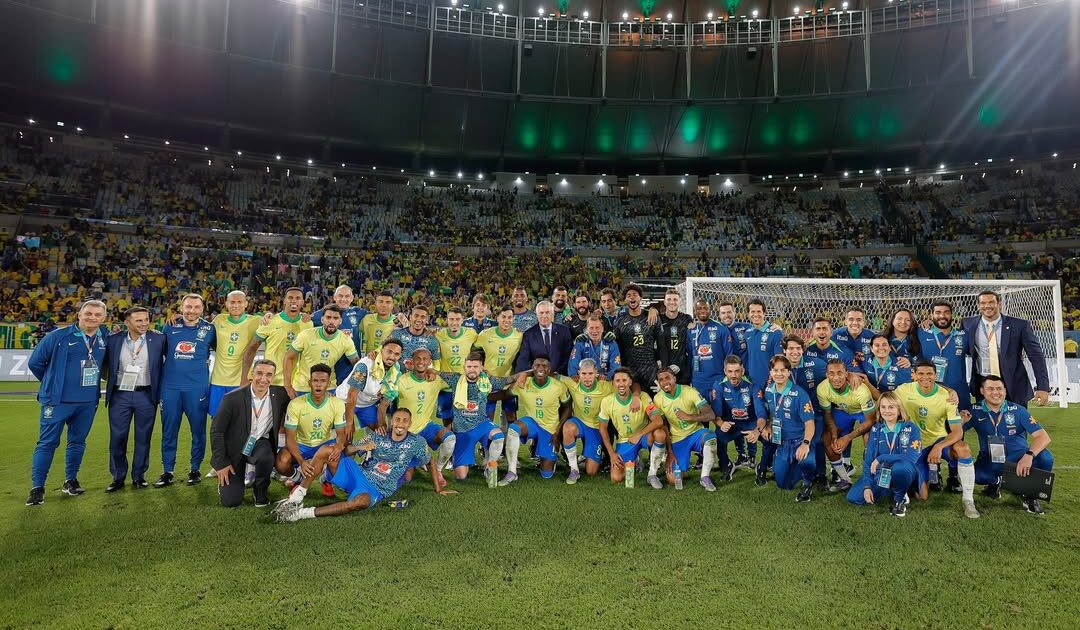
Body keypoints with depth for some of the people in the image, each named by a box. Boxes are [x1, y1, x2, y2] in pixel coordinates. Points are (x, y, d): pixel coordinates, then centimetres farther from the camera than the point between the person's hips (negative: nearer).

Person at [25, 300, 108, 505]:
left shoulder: (105, 338, 2)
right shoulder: (59, 336, -8)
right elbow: (35, 362, 1)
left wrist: (92, 381, 8)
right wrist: (52, 383, 10)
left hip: (88, 403, 4)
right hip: (58, 400, -4)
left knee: (78, 442, 13)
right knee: (47, 443, 1)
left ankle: (70, 481, 27)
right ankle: (37, 487, 10)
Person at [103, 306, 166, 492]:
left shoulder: (158, 338, -3)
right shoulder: (113, 339, 0)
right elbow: (105, 363, 9)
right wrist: (110, 382, 2)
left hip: (146, 395, -1)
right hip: (119, 395, 1)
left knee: (143, 438, 7)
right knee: (117, 438, 5)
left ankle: (139, 476, 20)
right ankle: (118, 477, 20)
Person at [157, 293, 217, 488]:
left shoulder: (209, 329, 2)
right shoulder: (170, 328, 8)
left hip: (197, 388, -2)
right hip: (170, 387, 2)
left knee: (198, 430, 4)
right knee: (168, 431, 6)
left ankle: (195, 469, 17)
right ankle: (167, 472, 16)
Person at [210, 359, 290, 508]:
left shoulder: (279, 395, -10)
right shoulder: (232, 398, -17)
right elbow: (216, 430, -10)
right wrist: (221, 463, -9)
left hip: (260, 444, 1)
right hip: (234, 449, -1)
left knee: (266, 458, -36)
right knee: (231, 501, -6)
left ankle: (261, 491, -3)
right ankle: (225, 478, 30)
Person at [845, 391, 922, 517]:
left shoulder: (911, 428, -9)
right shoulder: (875, 430, 1)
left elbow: (911, 458, -23)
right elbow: (868, 460, -3)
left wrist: (881, 458, -24)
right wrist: (867, 486, -13)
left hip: (904, 473, -4)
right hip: (881, 474, 4)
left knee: (900, 466, -40)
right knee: (853, 497, -17)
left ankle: (900, 498, -9)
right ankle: (889, 491, 10)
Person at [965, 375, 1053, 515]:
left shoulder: (1017, 410, -6)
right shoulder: (975, 411, -4)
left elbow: (1043, 437, -15)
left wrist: (1029, 455, -34)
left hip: (1018, 458, 0)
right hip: (989, 462, 0)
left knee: (1044, 457, -30)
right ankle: (994, 482, 10)